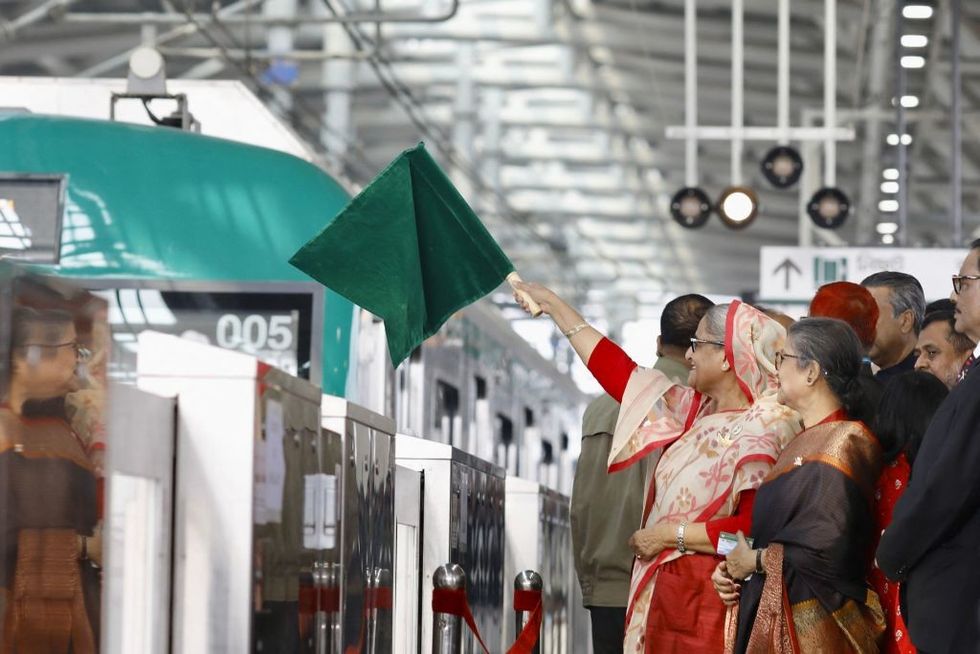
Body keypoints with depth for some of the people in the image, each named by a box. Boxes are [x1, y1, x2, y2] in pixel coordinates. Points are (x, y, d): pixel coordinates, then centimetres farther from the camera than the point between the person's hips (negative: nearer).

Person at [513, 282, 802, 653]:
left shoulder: (760, 432, -16)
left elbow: (754, 530, -25)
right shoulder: (697, 410, 9)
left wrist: (671, 534, -16)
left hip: (706, 604, -8)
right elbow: (622, 376, 18)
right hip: (664, 592, 8)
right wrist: (553, 306, 22)